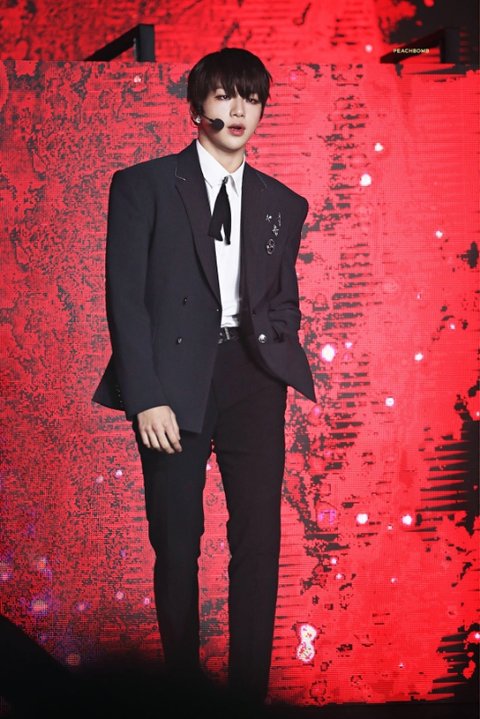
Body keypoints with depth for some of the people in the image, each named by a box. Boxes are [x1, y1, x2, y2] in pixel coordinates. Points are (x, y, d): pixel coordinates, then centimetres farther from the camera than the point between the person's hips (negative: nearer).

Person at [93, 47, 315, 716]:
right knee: (177, 545, 1)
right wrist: (147, 396, -11)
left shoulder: (284, 204, 17)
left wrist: (274, 334, 0)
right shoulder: (143, 185, 5)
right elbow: (125, 296, -2)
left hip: (253, 373, 3)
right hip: (175, 377, -3)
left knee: (259, 541, -1)